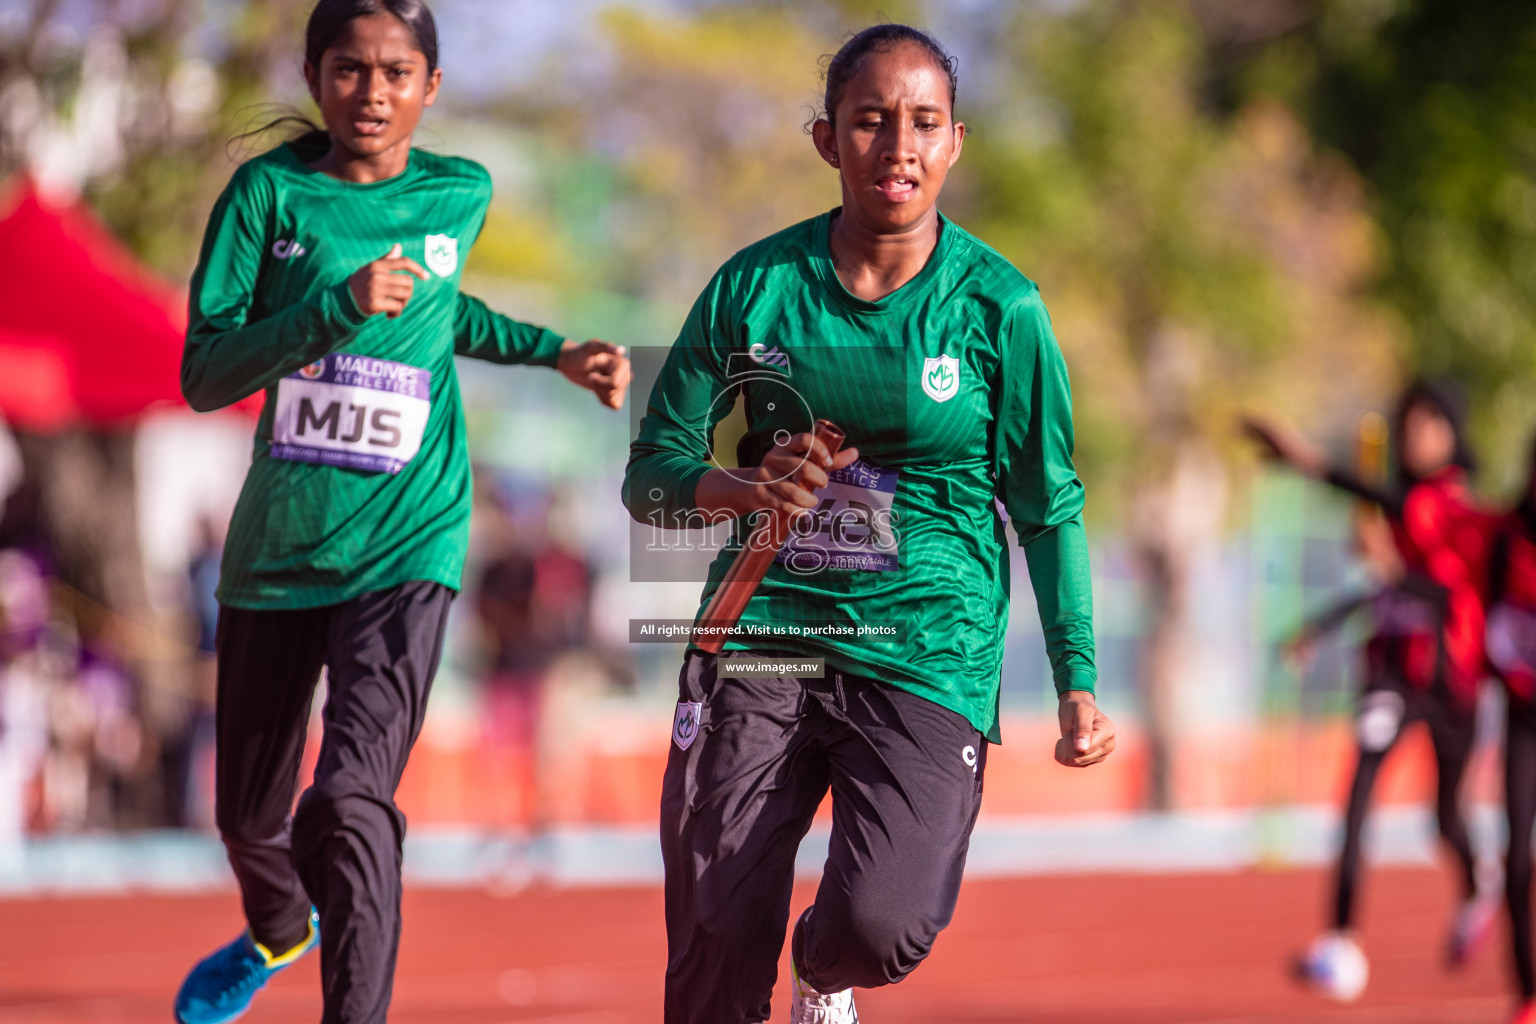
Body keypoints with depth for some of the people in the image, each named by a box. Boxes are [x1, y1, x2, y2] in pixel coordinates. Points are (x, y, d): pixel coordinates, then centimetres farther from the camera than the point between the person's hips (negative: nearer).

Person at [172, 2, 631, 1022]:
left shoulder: (461, 195, 3)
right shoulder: (271, 192, -5)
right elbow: (205, 374, -12)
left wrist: (556, 353, 19)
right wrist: (338, 304, -24)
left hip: (402, 546, -1)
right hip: (277, 545, 1)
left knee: (349, 803, -23)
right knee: (250, 811, 17)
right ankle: (279, 931, 50)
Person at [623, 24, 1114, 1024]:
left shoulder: (1001, 309, -2)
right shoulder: (756, 285, 1)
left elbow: (1049, 510, 5)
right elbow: (651, 475, 6)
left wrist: (1078, 688, -2)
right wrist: (744, 488, -16)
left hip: (928, 654, -2)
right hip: (762, 634, 2)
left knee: (883, 925, -21)